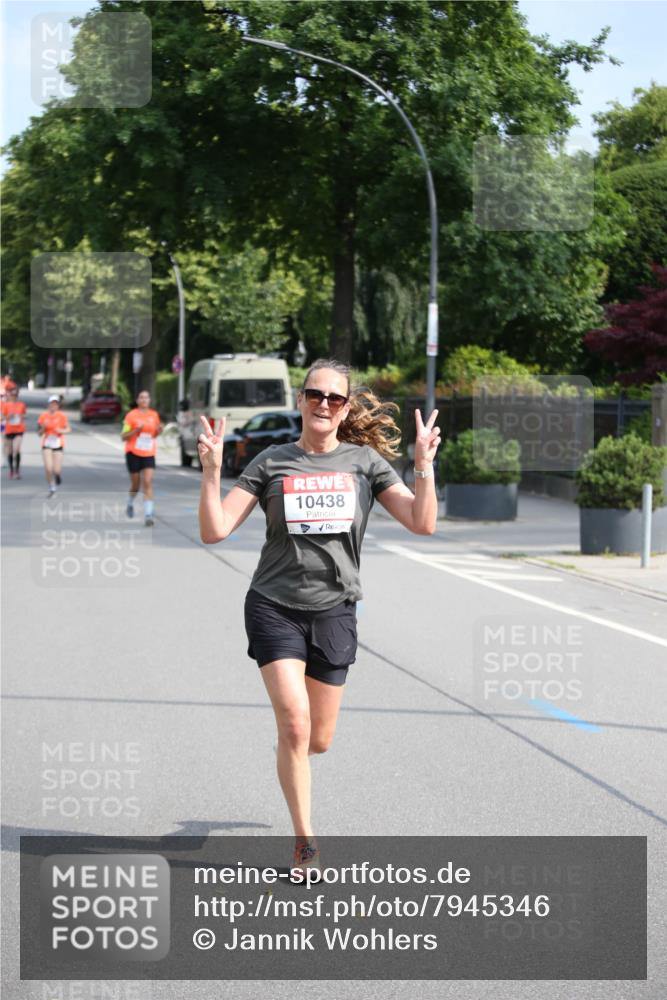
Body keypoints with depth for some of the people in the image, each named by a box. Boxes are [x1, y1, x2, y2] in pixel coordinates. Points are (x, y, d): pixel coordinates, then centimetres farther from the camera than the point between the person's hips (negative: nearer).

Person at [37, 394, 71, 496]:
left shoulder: (62, 416, -3)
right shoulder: (43, 416, -2)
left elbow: (69, 429, 3)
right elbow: (39, 433, 4)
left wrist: (62, 431, -17)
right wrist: (43, 428, -17)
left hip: (58, 445, 0)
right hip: (46, 445, 0)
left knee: (56, 470, -4)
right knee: (48, 469, -12)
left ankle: (58, 475, 34)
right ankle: (51, 487, 10)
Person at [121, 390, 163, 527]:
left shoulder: (154, 415, 5)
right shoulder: (131, 415, -5)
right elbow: (123, 436, -5)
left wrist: (159, 431, -3)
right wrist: (136, 430, -21)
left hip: (149, 454, 2)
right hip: (133, 453, -2)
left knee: (148, 483, -13)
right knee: (135, 484, 9)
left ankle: (148, 515, -17)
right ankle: (130, 503, 42)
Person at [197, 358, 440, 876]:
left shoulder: (365, 461, 3)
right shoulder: (272, 463, 0)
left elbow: (423, 523, -5)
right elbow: (215, 530, -6)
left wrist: (425, 464, -16)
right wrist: (211, 471, -18)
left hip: (335, 611, 2)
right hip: (275, 606, -2)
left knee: (319, 740, 7)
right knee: (295, 725, -16)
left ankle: (289, 753, 46)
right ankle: (305, 844, -4)